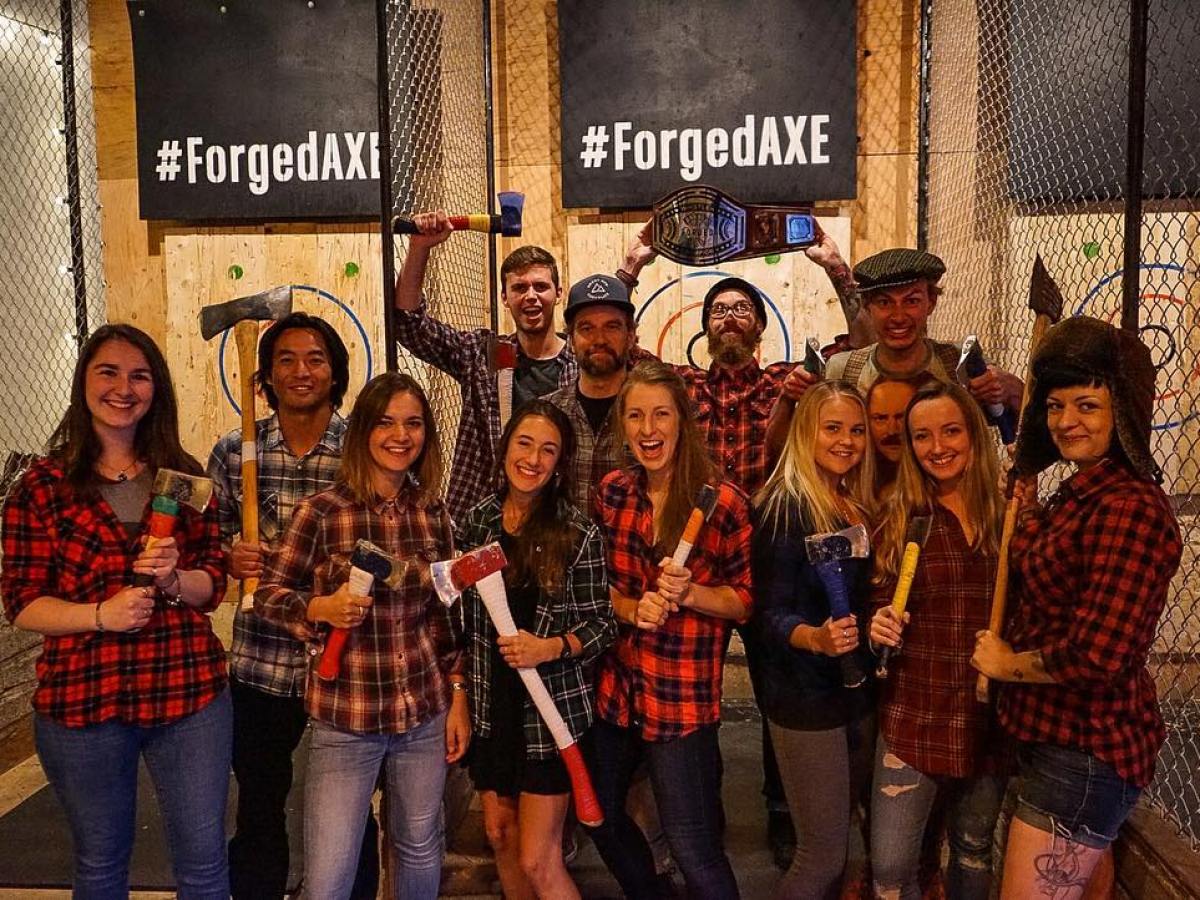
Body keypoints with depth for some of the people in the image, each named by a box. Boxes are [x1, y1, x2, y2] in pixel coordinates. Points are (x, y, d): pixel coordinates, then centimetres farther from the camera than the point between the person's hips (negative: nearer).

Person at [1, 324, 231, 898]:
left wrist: (174, 578, -16)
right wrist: (102, 614, -19)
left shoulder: (184, 478, 5)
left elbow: (213, 585, 6)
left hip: (189, 691, 1)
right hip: (81, 700, -1)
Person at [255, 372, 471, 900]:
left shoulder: (432, 513, 2)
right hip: (345, 721, -3)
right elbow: (267, 594, -3)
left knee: (420, 851, 19)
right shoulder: (322, 511, -11)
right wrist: (322, 608, -22)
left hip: (426, 715, 4)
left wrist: (458, 696, 8)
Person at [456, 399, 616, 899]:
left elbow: (602, 624, -7)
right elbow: (463, 620, 8)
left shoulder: (578, 534, -11)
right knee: (500, 836, 19)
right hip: (490, 706, 5)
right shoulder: (477, 523, 1)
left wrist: (549, 647, -23)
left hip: (552, 709, -4)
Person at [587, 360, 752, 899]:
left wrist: (690, 594, -24)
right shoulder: (612, 492, 0)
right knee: (600, 818, 23)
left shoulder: (723, 502, -14)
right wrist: (632, 609, -13)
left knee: (692, 845, 3)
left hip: (684, 696, -5)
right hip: (615, 685, 6)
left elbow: (747, 601, -7)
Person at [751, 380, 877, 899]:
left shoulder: (858, 506, 9)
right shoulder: (786, 506, -15)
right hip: (806, 699, -7)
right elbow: (771, 612, -18)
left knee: (836, 836, 17)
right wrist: (815, 637, -34)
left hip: (858, 692, 8)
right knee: (823, 858, -1)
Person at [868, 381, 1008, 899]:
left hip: (990, 717, 2)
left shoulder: (1009, 513, 0)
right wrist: (879, 630, -19)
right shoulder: (899, 520, -2)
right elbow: (881, 610, 3)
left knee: (974, 851, 20)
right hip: (915, 715, -1)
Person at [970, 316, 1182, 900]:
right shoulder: (1080, 491, 7)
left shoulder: (1129, 508, -24)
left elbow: (1097, 657, -29)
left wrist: (1008, 664, -13)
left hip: (1084, 752, -10)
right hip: (1056, 736, 10)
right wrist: (1024, 499, 13)